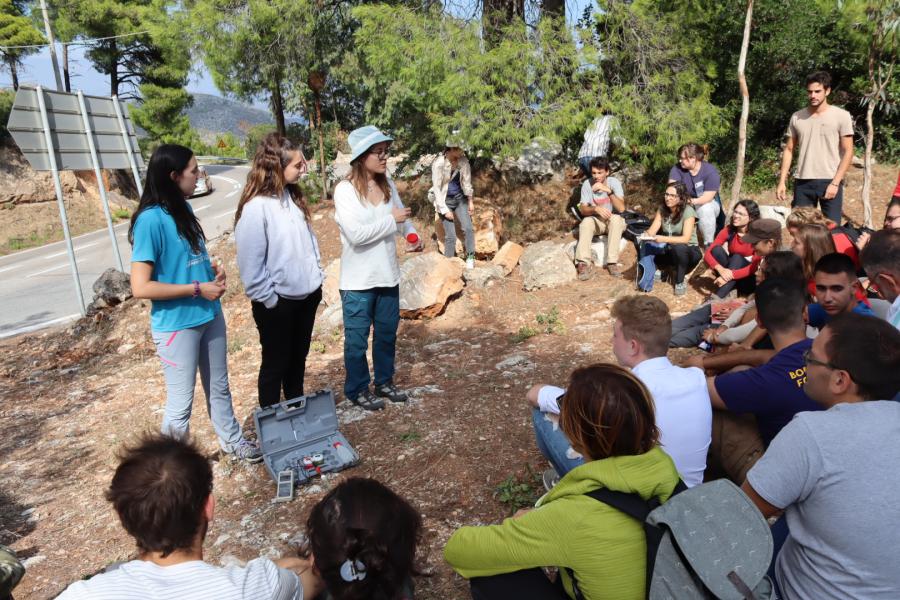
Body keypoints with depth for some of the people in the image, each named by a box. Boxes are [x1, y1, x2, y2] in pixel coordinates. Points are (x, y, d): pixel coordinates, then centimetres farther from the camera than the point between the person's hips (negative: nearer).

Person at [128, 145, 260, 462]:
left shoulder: (183, 208, 3)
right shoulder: (150, 220, -20)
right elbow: (140, 287, -23)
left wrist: (213, 269, -1)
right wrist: (197, 289, -18)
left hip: (209, 314, 8)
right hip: (177, 325, -7)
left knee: (219, 386, 23)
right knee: (181, 403, 8)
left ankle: (232, 440, 42)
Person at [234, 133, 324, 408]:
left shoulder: (292, 196, 3)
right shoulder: (256, 207, -20)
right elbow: (250, 262, -19)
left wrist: (317, 276, 8)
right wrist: (268, 299, -14)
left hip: (307, 294, 7)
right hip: (278, 302, -7)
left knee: (298, 358, 21)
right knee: (276, 364, 11)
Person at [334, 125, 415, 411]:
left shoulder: (388, 185, 2)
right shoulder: (345, 190, -16)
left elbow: (401, 219, 14)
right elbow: (356, 234, -25)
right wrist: (391, 220, -16)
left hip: (388, 275, 6)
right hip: (358, 280, -6)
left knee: (387, 333, 19)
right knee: (357, 339, 9)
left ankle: (384, 382, 38)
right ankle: (357, 389, 28)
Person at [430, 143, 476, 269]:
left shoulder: (463, 160, -8)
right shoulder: (439, 164, -21)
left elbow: (467, 181, 3)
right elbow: (436, 189, -18)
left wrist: (471, 201, 3)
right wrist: (445, 210, -18)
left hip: (460, 198, 4)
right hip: (444, 201, -4)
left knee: (468, 228, -10)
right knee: (450, 236, -6)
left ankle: (470, 258, 5)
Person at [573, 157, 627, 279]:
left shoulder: (614, 182, -16)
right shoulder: (587, 184, -11)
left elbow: (621, 208, -27)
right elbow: (582, 209, -12)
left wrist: (608, 190, -38)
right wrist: (595, 209, -33)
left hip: (614, 222, -1)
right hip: (597, 221, 1)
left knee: (615, 218, -34)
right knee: (586, 222, -31)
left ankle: (612, 262, -33)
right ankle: (585, 263, -38)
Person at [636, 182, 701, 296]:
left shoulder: (688, 211, -19)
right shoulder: (662, 209, -3)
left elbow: (685, 238, -29)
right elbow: (652, 230, -10)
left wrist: (664, 239, -44)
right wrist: (646, 235, -35)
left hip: (689, 250, -4)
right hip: (670, 250, 4)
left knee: (678, 248, -38)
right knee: (645, 245, -22)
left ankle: (680, 282, -16)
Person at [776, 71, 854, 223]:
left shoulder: (841, 116, -1)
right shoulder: (797, 117, 7)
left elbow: (848, 152, -3)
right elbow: (789, 150, 11)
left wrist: (835, 182, -12)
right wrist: (782, 181, 3)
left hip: (830, 181, -3)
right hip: (802, 182, 3)